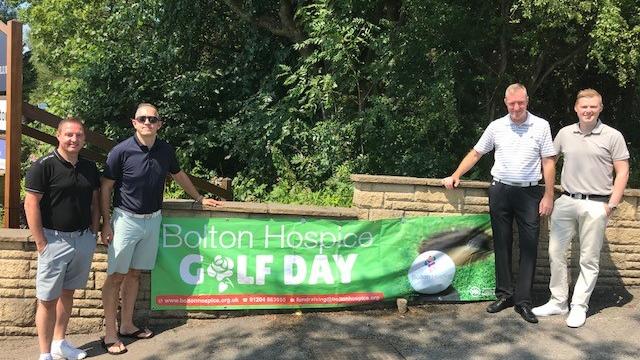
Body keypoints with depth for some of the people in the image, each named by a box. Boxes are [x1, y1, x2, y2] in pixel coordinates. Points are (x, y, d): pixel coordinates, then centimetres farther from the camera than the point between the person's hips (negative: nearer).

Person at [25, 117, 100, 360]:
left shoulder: (89, 167, 8)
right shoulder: (44, 165, -10)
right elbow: (31, 204, -11)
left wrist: (93, 232, 8)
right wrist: (41, 242, -13)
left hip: (83, 239, 6)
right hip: (55, 240, -5)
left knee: (67, 293, 17)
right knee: (48, 299, 2)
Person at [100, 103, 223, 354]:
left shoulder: (165, 150, 1)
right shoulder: (121, 151, -12)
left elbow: (179, 175, 19)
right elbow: (105, 188, -7)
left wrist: (199, 198, 27)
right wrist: (106, 223, -11)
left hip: (153, 219, 5)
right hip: (126, 219, -4)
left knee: (134, 274, 14)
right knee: (116, 276, 0)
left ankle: (127, 326, 26)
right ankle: (109, 334, 9)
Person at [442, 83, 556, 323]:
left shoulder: (541, 126, 1)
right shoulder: (496, 126, 5)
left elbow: (548, 162, 1)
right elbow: (476, 153, 11)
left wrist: (549, 196, -4)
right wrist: (456, 175, 2)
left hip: (529, 192, -2)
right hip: (500, 191, 2)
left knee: (529, 246, -2)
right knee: (502, 244, 7)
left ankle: (523, 301, 5)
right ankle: (505, 294, 18)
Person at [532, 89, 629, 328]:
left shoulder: (613, 136, -2)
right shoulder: (565, 133, 7)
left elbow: (622, 172, -2)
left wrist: (611, 205, -8)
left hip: (595, 205, -3)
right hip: (566, 201, 4)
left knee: (589, 259, 4)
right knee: (556, 252, 7)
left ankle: (579, 306, 15)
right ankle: (558, 302, 20)